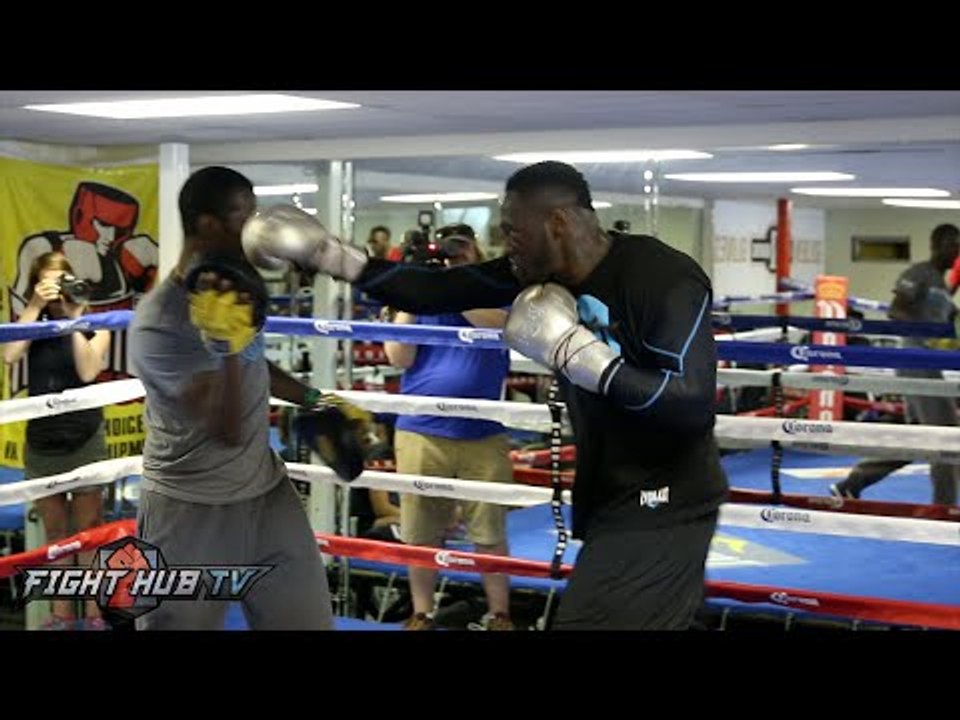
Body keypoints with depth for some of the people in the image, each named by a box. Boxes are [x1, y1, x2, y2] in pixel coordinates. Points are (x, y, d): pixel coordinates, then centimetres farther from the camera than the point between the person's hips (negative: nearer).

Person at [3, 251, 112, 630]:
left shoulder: (94, 324, -3)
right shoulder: (32, 323, 2)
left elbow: (88, 371, -18)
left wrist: (75, 319, -17)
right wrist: (35, 308, -19)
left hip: (84, 441, -2)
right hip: (40, 443, 3)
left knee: (89, 531, 4)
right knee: (54, 532, 11)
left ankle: (93, 613, 11)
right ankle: (60, 613, 19)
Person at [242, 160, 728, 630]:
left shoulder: (667, 279, -21)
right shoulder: (540, 271, 1)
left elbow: (692, 406, -29)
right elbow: (435, 292, 4)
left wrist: (575, 351, -28)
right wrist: (326, 254, -2)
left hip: (661, 507, -8)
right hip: (611, 497, 8)